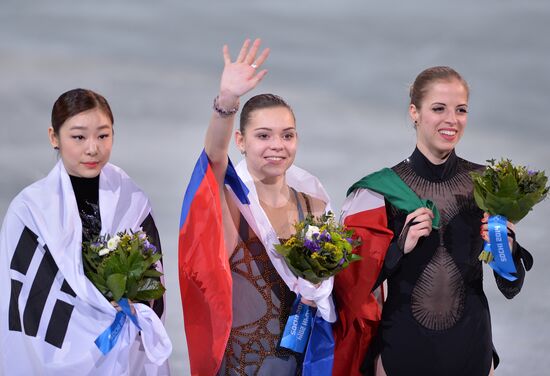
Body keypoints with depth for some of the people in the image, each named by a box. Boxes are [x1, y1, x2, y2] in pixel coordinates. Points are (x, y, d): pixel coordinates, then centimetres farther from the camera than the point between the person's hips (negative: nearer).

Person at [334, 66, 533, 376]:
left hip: (471, 347, 2)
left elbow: (511, 287, 1)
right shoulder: (382, 189, -8)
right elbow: (355, 285, -7)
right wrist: (400, 247, -22)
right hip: (402, 347, -2)